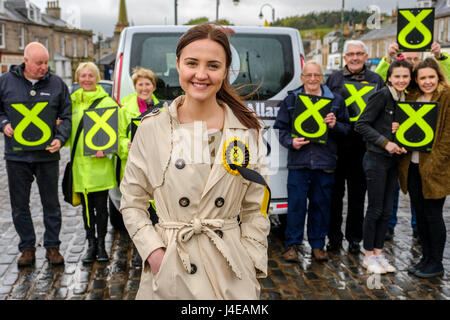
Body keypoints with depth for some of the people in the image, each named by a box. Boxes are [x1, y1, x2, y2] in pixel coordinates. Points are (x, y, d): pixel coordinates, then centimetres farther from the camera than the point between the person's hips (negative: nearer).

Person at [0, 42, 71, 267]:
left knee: (51, 203, 6)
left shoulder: (57, 84, 2)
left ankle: (52, 246, 20)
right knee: (19, 205, 8)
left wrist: (60, 139, -11)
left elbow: (66, 117, 5)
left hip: (47, 154, 0)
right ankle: (27, 248, 22)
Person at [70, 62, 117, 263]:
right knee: (86, 207, 10)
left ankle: (101, 245, 16)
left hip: (100, 165, -4)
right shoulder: (72, 102, 13)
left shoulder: (106, 102, 0)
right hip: (80, 164, 4)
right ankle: (91, 244, 21)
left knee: (101, 206, 3)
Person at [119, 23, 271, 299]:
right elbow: (132, 202, 3)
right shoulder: (152, 127, -3)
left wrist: (249, 265, -3)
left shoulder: (247, 130, -1)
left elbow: (255, 209, 3)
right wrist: (153, 252, -8)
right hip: (169, 271, 0)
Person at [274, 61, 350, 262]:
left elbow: (347, 128, 13)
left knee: (321, 204, 6)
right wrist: (290, 142, -8)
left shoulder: (336, 101, 11)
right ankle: (292, 244, 11)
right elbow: (281, 128, 10)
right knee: (296, 204, -1)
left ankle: (318, 244, 19)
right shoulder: (291, 100, 9)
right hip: (298, 162, -1)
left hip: (325, 162, 1)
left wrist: (334, 125, -7)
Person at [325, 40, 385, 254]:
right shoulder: (334, 79, 9)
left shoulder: (376, 81, 8)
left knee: (357, 193, 8)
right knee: (334, 191, 6)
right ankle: (334, 237, 18)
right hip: (336, 142, 0)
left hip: (363, 143, 0)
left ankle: (354, 238, 19)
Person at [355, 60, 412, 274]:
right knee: (375, 209, 0)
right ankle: (369, 256, 13)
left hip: (393, 160, 7)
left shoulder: (405, 100, 11)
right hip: (376, 159, -7)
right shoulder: (382, 96, -11)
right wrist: (385, 143, -18)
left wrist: (403, 145, 2)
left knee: (386, 210, 11)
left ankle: (378, 253, 22)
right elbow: (361, 125, -16)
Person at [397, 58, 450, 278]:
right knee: (420, 214, 13)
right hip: (412, 166, 6)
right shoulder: (411, 97, 12)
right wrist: (397, 128, -6)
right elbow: (404, 125, 18)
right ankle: (426, 257, 27)